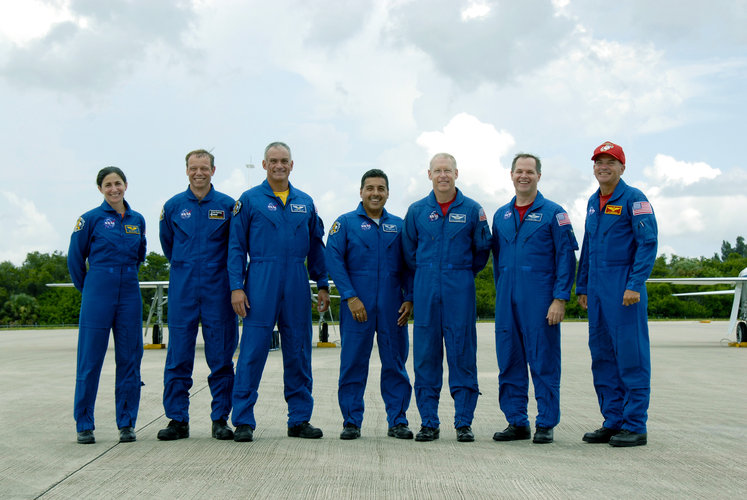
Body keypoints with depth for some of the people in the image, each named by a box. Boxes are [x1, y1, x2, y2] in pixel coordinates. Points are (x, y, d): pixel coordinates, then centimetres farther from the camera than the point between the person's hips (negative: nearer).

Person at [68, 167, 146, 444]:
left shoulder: (137, 221, 10)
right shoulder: (91, 219, -1)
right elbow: (75, 258, 6)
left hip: (129, 294, 4)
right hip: (98, 294, -3)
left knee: (129, 359, 4)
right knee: (90, 360, -1)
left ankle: (126, 423, 13)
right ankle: (84, 425, 9)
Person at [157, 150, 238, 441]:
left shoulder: (227, 206, 2)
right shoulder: (173, 206, 6)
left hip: (218, 288, -1)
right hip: (182, 289, 1)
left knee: (221, 356, 1)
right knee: (178, 356, 1)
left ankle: (220, 419, 10)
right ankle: (178, 419, 9)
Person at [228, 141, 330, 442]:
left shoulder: (305, 202, 13)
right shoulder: (250, 200, 3)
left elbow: (316, 246, 16)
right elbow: (236, 247, 0)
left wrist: (323, 285, 11)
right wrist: (236, 287, -8)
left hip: (297, 284, 4)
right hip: (261, 283, -3)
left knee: (298, 352, 7)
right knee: (253, 350, -4)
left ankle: (300, 419, 16)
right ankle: (243, 421, 3)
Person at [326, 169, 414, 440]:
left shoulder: (399, 225, 12)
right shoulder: (345, 223, 4)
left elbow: (409, 265, 12)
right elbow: (334, 261, -4)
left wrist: (409, 298, 0)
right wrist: (351, 297, -12)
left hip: (392, 307, 2)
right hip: (357, 306, -2)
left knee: (395, 363, 4)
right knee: (353, 363, 1)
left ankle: (397, 421, 13)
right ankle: (351, 422, 11)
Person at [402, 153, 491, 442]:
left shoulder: (472, 210, 3)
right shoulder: (416, 211, 7)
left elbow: (482, 250, 12)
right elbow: (409, 251, 18)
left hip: (460, 289, -1)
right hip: (426, 290, 2)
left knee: (462, 356, -1)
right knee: (425, 356, 2)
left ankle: (463, 423, 6)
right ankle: (429, 423, 10)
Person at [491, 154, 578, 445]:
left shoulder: (553, 213, 0)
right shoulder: (501, 215, 14)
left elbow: (566, 257, -5)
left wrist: (560, 298, -12)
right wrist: (500, 295, 13)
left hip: (540, 300, -5)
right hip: (507, 301, 5)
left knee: (544, 363, -1)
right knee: (509, 363, 7)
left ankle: (545, 424, 8)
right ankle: (517, 423, 16)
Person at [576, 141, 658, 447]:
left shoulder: (633, 199, -5)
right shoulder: (593, 202, 17)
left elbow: (648, 243, -12)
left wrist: (635, 284, -18)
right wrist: (582, 287, 19)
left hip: (624, 290, -7)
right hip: (597, 289, 7)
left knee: (631, 356, -4)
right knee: (602, 356, 9)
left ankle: (635, 426, 1)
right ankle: (612, 422, 16)